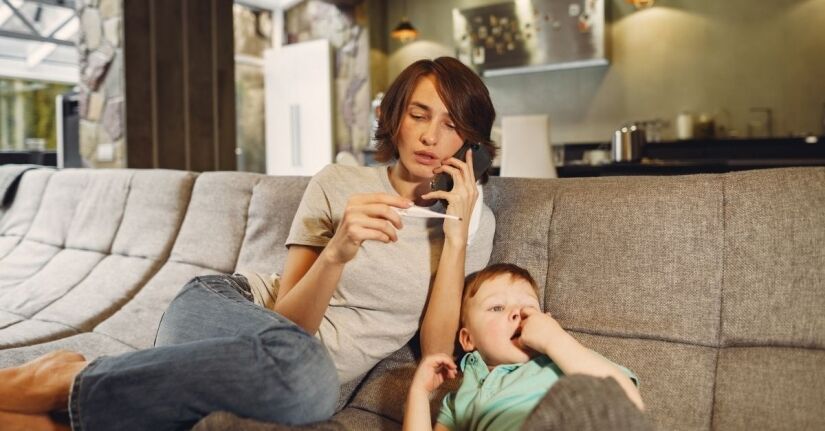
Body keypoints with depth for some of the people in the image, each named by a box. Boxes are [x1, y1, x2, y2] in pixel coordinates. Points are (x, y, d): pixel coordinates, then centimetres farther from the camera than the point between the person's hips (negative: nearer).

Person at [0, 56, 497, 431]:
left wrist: (456, 234, -14)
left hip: (304, 369, 2)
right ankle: (67, 381, -21)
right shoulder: (337, 183, -1)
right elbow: (288, 320, -7)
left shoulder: (475, 220, 3)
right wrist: (338, 251, -25)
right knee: (301, 371, -38)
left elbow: (435, 354, -5)